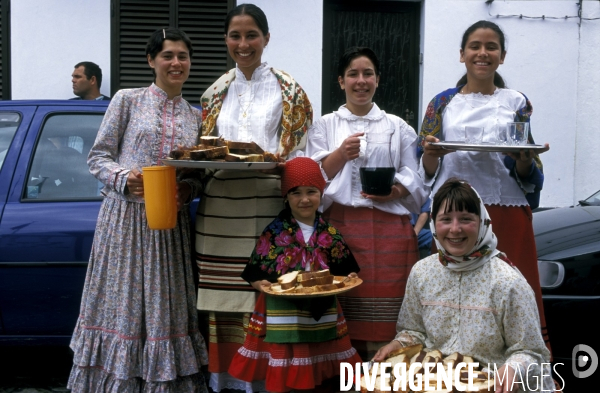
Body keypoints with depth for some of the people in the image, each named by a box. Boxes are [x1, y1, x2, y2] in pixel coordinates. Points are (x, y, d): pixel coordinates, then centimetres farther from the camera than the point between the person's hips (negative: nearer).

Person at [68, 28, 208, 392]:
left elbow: (200, 172, 14)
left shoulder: (196, 116, 12)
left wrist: (190, 189, -8)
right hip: (126, 217, -3)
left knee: (166, 310, 5)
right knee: (122, 307, 1)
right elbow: (99, 157, 1)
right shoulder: (128, 100, 2)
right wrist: (125, 179, -17)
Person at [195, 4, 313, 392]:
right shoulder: (216, 92, 15)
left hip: (265, 207, -3)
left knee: (261, 299, -5)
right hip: (219, 209, 3)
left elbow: (296, 154, 1)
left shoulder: (287, 90, 4)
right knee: (223, 302, 4)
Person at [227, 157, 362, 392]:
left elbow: (344, 272, 10)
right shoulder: (274, 233, -3)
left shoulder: (329, 234, 6)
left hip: (322, 316, 3)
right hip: (283, 317, -3)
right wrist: (261, 285, -21)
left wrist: (348, 279, -11)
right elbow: (255, 274, -2)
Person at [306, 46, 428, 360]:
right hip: (340, 226, 0)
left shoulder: (398, 127, 16)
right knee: (341, 321, -4)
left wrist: (396, 191, -12)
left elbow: (415, 182, 9)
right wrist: (341, 153, -11)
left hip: (388, 229, 0)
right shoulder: (325, 126, 15)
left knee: (383, 320, -4)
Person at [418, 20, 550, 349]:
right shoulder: (442, 104, 10)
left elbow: (527, 174, 7)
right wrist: (431, 153, -13)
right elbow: (427, 171, 8)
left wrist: (525, 160, -15)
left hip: (507, 214, 0)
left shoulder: (517, 103, 9)